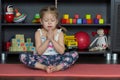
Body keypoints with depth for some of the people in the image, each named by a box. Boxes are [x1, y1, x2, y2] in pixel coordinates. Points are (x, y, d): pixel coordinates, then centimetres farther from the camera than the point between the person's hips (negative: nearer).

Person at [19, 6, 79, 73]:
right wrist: (47, 39, -18)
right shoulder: (39, 33, 0)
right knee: (23, 56, -22)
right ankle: (44, 67, -27)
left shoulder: (59, 33, 1)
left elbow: (61, 51, -9)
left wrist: (52, 39, -18)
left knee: (75, 54, -22)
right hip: (42, 59, 0)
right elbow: (39, 52, -9)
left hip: (57, 58, 0)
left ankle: (57, 68, -31)